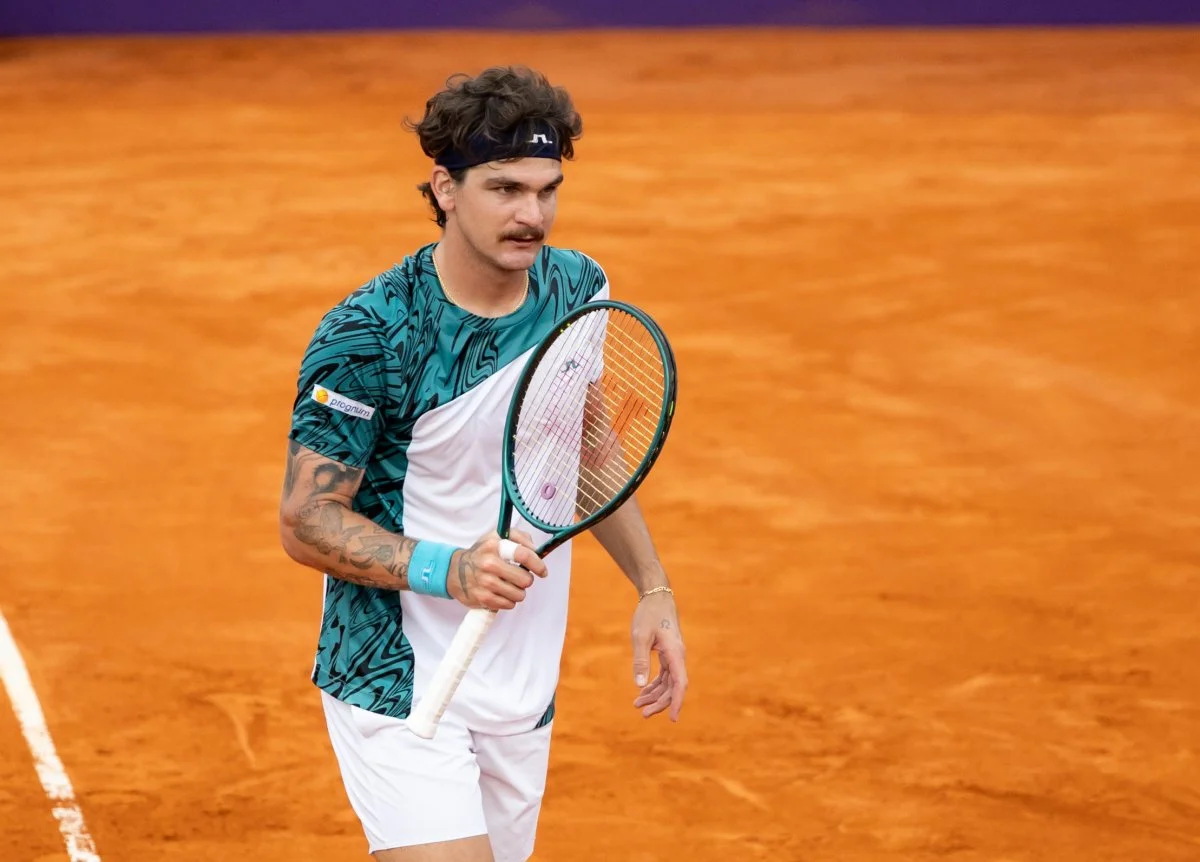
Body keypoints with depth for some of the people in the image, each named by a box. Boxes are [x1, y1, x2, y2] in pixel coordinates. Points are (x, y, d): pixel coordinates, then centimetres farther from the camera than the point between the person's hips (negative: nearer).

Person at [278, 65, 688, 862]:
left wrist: (652, 587, 10)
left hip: (525, 696, 7)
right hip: (400, 689, -7)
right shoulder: (366, 336, -19)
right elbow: (306, 520, -15)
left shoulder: (579, 290, 1)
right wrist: (449, 571, -28)